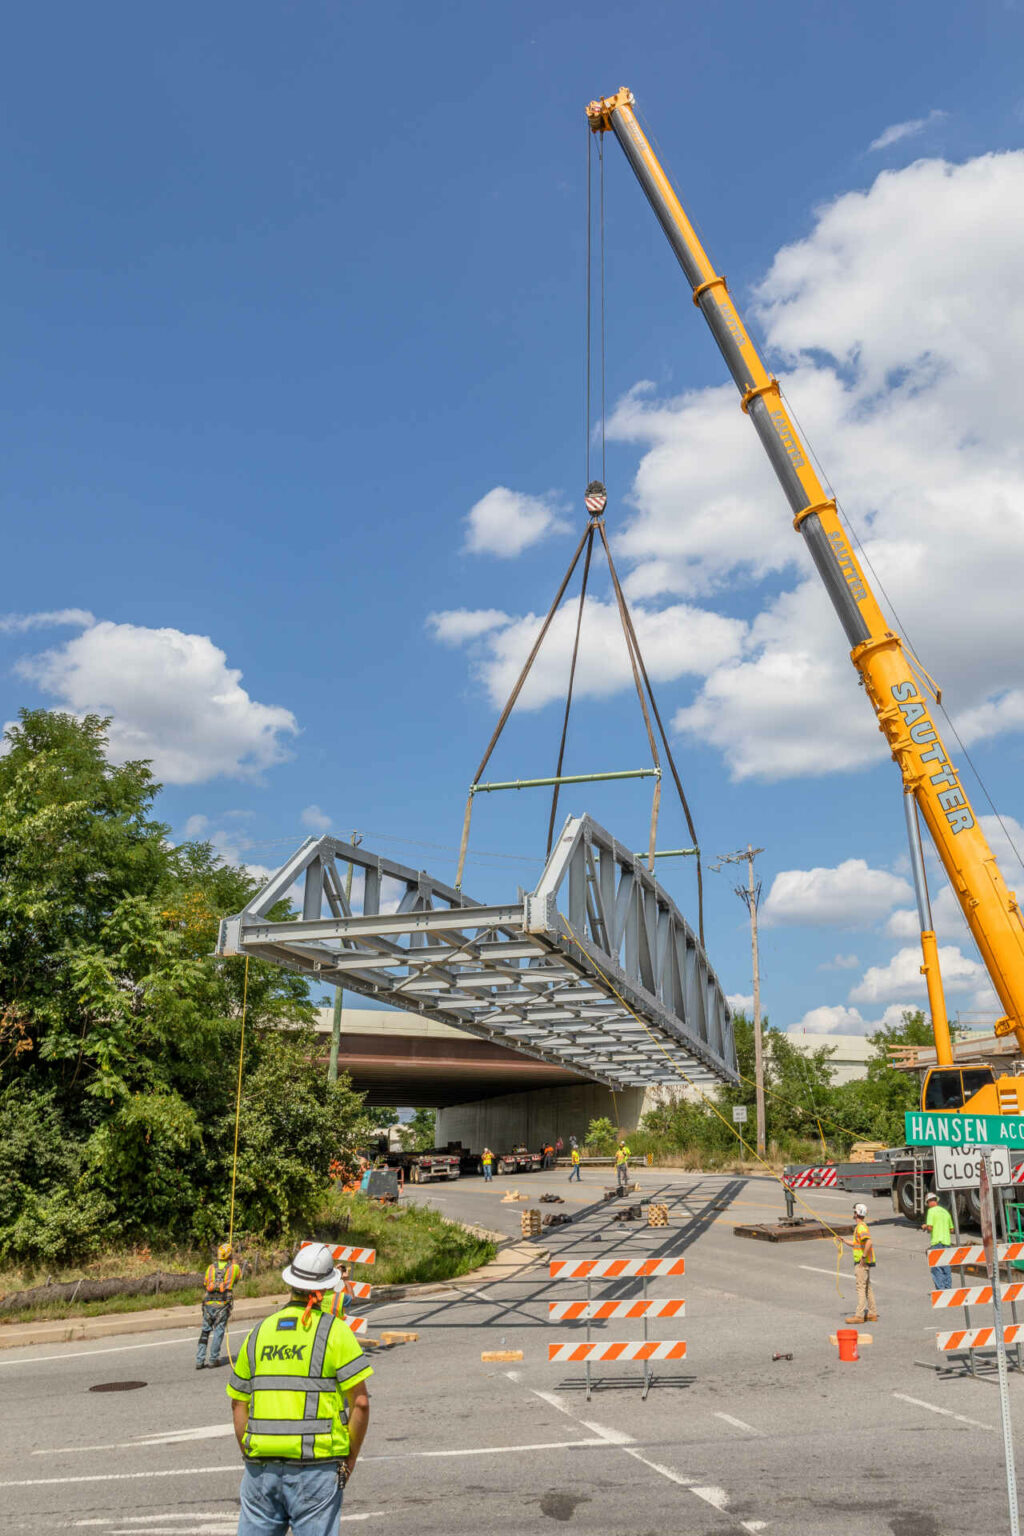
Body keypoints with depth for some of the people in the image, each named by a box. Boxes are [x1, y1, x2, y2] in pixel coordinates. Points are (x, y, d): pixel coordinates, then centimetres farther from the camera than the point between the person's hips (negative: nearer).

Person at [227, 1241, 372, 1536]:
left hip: (262, 1466, 4)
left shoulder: (260, 1331, 8)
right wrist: (351, 1458, 3)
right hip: (316, 1467, -4)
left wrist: (250, 1456, 17)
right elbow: (360, 1402, -9)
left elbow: (238, 1403, 11)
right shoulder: (334, 1331, -6)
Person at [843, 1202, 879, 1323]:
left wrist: (863, 1256, -25)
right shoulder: (860, 1226, 16)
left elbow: (868, 1242, -30)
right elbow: (855, 1243, 26)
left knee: (861, 1288, -8)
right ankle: (872, 1314, 20)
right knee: (867, 1288, 14)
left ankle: (859, 1315, -7)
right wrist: (844, 1240, 16)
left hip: (862, 1263, -10)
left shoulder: (861, 1227, -17)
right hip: (864, 1263, 10)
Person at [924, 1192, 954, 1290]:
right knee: (946, 1268, 12)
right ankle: (948, 1289, 13)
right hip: (947, 1242, 7)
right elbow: (951, 1230, 17)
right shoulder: (945, 1211, 14)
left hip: (937, 1242, -7)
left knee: (936, 1268, -3)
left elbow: (930, 1227, -15)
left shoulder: (932, 1211, -6)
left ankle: (940, 1289, -8)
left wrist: (925, 1227, 6)